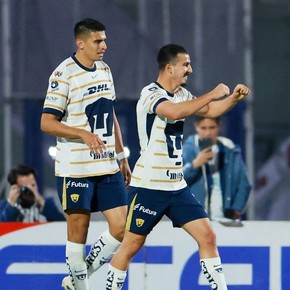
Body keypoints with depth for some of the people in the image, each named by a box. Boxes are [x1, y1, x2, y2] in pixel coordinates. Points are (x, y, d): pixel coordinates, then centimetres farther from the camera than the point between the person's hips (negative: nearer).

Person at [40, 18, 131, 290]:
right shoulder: (64, 74, -10)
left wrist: (122, 157, 20)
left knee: (121, 227, 1)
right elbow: (47, 122, -12)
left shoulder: (105, 70, 12)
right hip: (75, 169, -6)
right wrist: (83, 134, -25)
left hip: (109, 166, 7)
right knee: (78, 229, -1)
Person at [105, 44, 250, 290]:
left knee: (207, 235, -1)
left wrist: (234, 98, 7)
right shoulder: (151, 94, -14)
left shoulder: (181, 94, 11)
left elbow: (209, 110, 25)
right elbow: (174, 112, -33)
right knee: (131, 245, -1)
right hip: (148, 185, -7)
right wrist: (212, 94, -25)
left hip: (176, 186, 7)